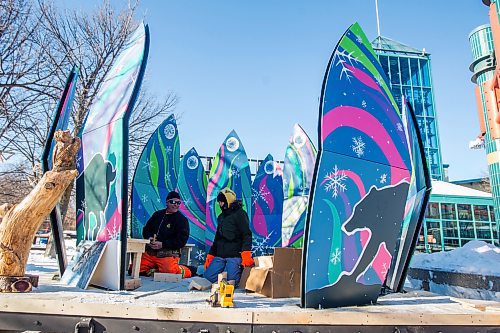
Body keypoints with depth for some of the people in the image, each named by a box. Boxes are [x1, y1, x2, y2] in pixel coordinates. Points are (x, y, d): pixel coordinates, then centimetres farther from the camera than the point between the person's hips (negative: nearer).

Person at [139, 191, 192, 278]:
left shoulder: (182, 219, -4)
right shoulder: (158, 214, 13)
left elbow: (182, 240, -12)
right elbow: (146, 229, 19)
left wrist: (162, 244, -19)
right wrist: (149, 238, -5)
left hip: (167, 254, -5)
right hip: (150, 252, 6)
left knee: (170, 271, -26)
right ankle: (156, 269, 22)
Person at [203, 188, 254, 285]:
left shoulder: (239, 213, -3)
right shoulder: (221, 217, 22)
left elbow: (247, 235, -13)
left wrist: (246, 254, -25)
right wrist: (210, 255, 19)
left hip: (234, 256, -7)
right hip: (219, 256, 7)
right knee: (207, 278, -6)